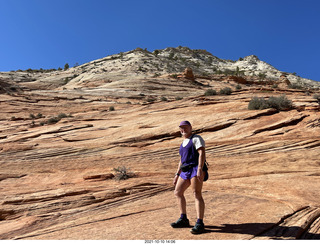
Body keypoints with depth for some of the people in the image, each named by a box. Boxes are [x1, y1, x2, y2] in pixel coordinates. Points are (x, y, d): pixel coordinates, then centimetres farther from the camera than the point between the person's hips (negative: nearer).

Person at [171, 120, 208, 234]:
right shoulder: (183, 143, 25)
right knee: (177, 192, 8)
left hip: (196, 169, -9)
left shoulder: (196, 138, 0)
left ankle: (199, 224, -11)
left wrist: (200, 168, -27)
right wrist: (177, 175, 20)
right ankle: (183, 219, 18)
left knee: (197, 194, -14)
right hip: (186, 171, 9)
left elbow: (202, 153, -14)